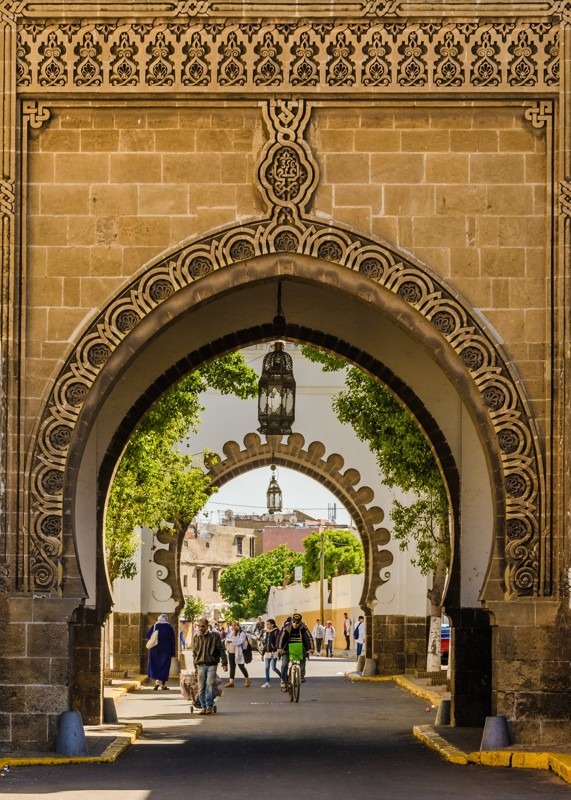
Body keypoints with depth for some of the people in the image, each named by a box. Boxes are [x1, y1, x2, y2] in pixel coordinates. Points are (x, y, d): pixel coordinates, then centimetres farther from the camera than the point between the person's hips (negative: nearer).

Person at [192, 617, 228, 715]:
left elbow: (221, 650, 1)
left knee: (210, 685, -11)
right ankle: (203, 707, 7)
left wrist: (224, 663, -4)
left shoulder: (214, 636, 0)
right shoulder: (196, 638, 10)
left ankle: (209, 706, -7)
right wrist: (195, 667, 16)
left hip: (212, 664, -3)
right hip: (200, 665, 3)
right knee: (201, 687, 1)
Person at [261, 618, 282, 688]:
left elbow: (277, 643, -15)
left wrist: (273, 651, -25)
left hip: (273, 652, -7)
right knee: (266, 668, 2)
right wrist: (263, 653, 18)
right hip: (267, 653, 7)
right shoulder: (267, 632, 15)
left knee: (273, 667, -10)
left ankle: (282, 677, 10)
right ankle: (267, 682, 6)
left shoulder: (276, 632, -6)